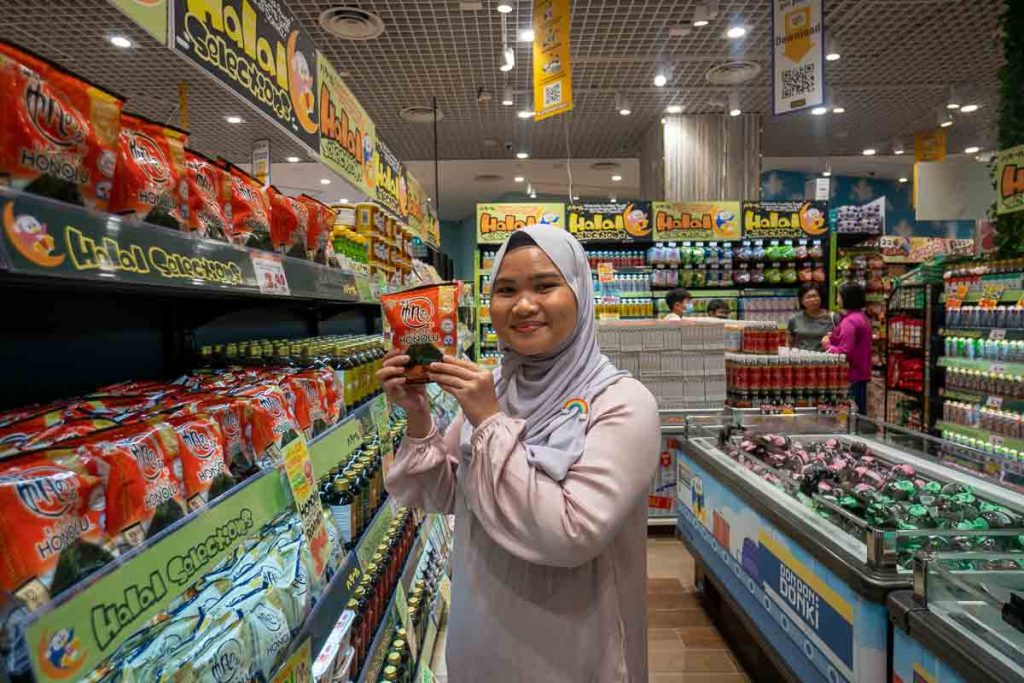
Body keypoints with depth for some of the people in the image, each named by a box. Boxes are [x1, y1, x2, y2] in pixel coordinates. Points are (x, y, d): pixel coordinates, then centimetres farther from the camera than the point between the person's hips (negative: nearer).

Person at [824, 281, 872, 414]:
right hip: (861, 374, 10)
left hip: (852, 377, -10)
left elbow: (844, 352, -23)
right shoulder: (862, 317, 14)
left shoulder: (849, 321, -18)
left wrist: (828, 345, -8)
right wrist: (834, 337, 12)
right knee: (859, 412, 16)